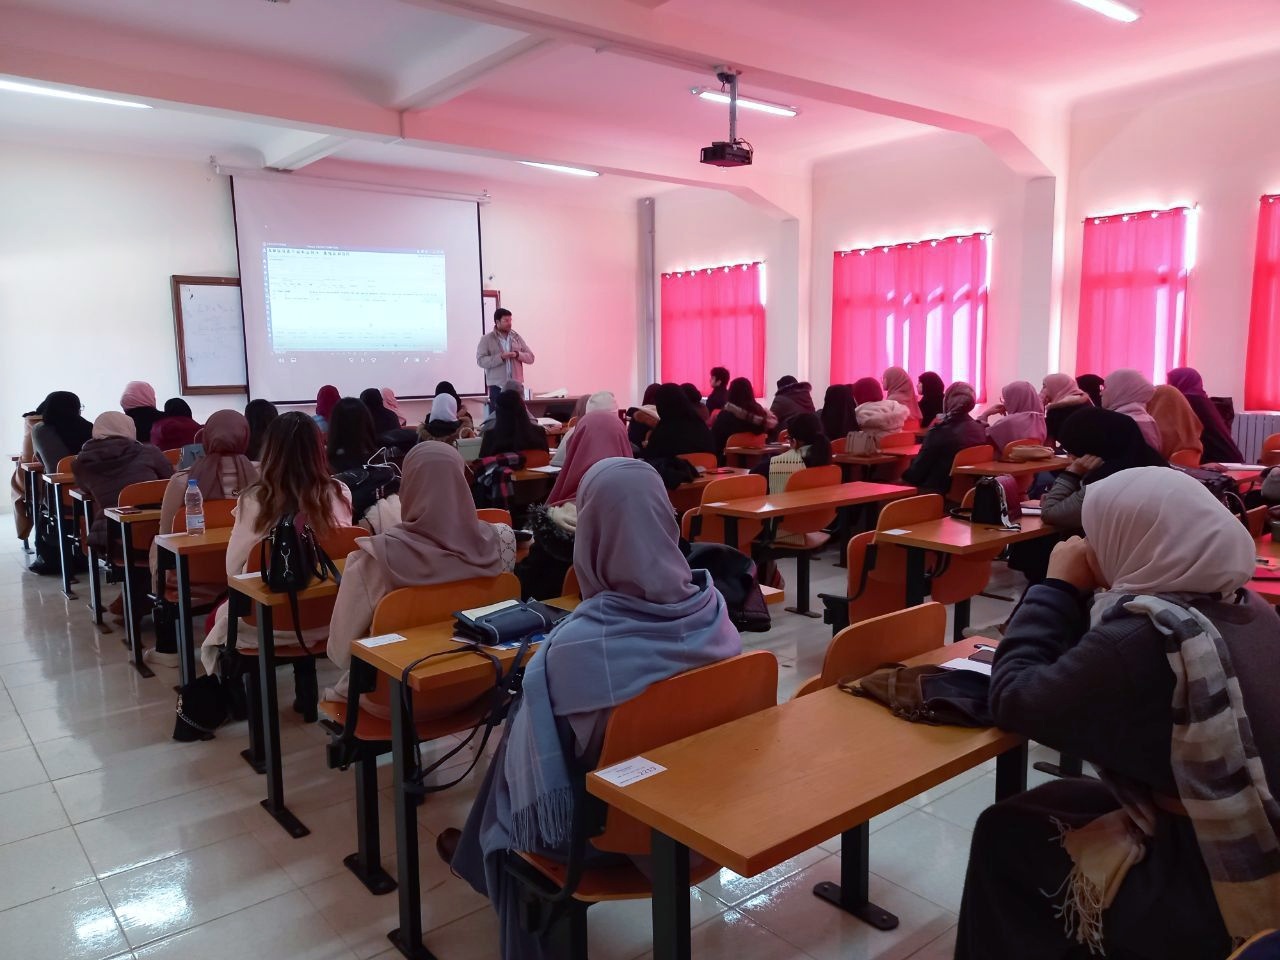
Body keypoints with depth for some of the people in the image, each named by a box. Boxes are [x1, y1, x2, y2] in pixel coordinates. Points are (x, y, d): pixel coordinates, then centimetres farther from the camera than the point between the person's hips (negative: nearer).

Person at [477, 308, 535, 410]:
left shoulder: (517, 337, 10)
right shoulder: (487, 339, 0)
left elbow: (530, 357, 9)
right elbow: (480, 360, -9)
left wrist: (517, 354, -12)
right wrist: (500, 357, -20)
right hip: (497, 386, -3)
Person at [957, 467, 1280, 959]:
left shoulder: (1146, 635, -28)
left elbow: (1013, 700, -17)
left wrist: (1059, 586, -10)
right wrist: (1085, 593, 1)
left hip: (1214, 892, -8)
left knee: (1005, 836, 6)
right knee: (1057, 806, 19)